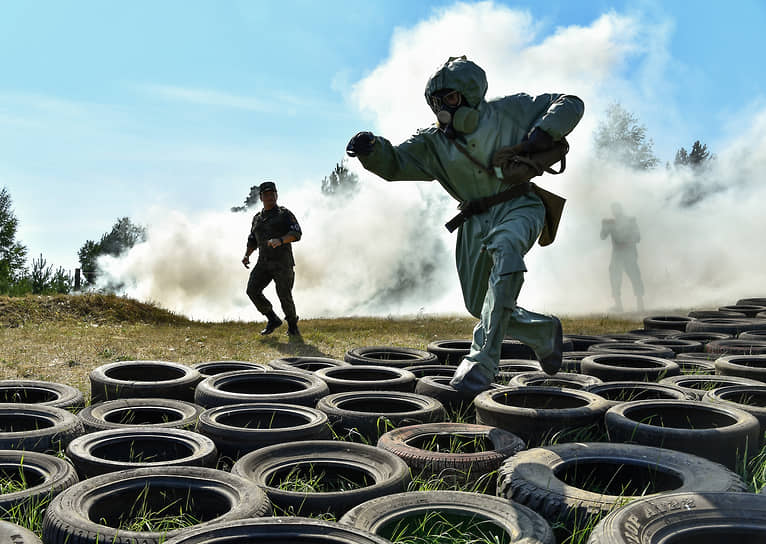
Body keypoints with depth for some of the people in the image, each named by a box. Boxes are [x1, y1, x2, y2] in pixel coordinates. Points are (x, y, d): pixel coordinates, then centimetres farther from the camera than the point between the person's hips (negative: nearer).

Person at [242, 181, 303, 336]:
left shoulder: (285, 214, 2)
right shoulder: (257, 218, 18)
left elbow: (296, 233, -11)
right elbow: (252, 240, 26)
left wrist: (280, 240, -28)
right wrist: (247, 255, 8)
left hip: (282, 262, -5)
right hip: (263, 263, 5)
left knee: (284, 295, -10)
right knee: (252, 290, -12)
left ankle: (292, 324, 17)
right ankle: (273, 320, 4)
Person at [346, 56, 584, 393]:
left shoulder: (508, 112, 0)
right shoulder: (433, 144, 6)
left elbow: (570, 104, 6)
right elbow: (394, 163, -5)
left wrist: (545, 132, -13)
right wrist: (370, 149, -27)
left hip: (519, 207, -5)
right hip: (476, 221, 5)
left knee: (505, 248, -39)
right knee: (479, 306, 5)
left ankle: (483, 357, -40)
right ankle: (544, 332, 33)